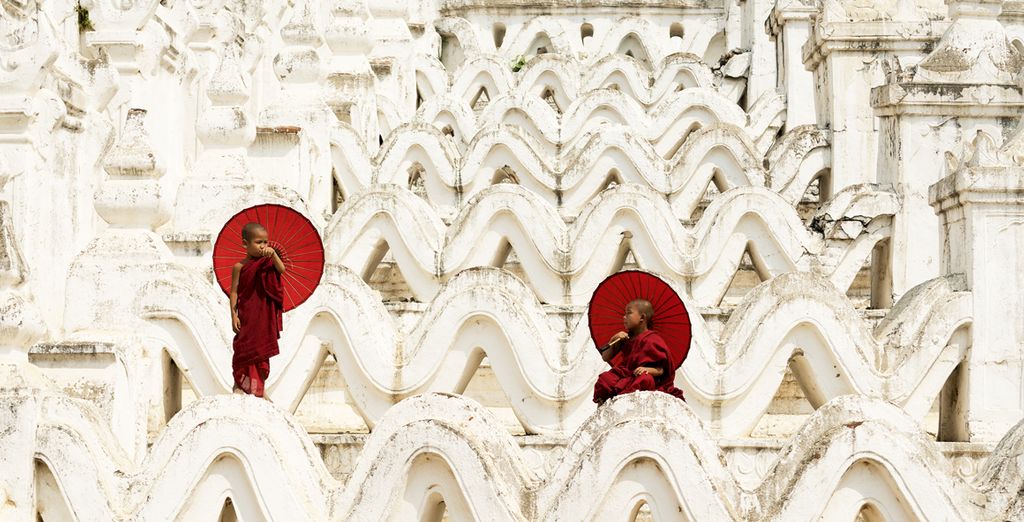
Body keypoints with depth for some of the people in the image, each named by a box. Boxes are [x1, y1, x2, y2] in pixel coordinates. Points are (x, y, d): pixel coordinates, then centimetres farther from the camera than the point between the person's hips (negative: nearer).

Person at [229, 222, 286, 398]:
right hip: (246, 314, -3)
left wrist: (273, 254, -30)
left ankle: (258, 388, 19)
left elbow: (281, 269, -16)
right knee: (244, 348, 0)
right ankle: (240, 385, 11)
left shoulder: (268, 263, 3)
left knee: (262, 351, 10)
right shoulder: (239, 267, -5)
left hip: (265, 315, 3)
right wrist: (234, 315, -11)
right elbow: (234, 292, -5)